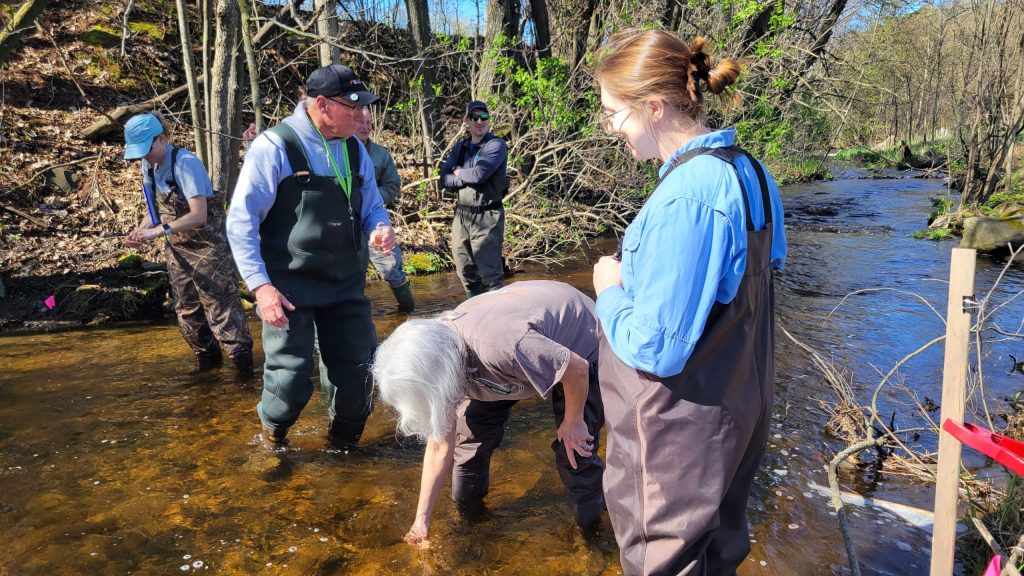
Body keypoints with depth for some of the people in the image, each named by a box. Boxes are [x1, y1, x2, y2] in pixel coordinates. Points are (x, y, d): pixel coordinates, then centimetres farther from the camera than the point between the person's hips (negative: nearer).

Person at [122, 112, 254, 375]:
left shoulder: (186, 163, -21)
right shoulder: (149, 167, 3)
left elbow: (199, 216, -28)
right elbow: (154, 209, 13)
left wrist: (159, 231, -32)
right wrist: (141, 230, -6)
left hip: (207, 247, -8)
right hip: (177, 250, 8)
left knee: (220, 309, -6)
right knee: (187, 311, 16)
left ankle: (242, 362, 3)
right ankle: (207, 361, 31)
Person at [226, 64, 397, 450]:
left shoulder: (354, 149, 7)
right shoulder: (274, 147, -11)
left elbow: (372, 206, 18)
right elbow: (240, 221, -11)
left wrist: (381, 228, -7)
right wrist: (260, 286, -17)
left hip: (346, 285, 5)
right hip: (290, 287, -5)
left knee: (358, 374, 8)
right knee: (291, 379, -1)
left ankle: (344, 446, 35)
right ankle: (272, 442, 32)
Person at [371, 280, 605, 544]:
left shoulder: (499, 346, -45)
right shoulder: (435, 356, -18)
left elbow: (577, 368, -31)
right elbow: (439, 447, -7)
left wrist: (572, 423, -15)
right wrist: (422, 518, -4)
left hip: (579, 345, -6)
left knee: (573, 445, -13)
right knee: (474, 424, 1)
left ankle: (589, 519, 15)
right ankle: (467, 504, 27)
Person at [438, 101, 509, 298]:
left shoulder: (497, 146, -6)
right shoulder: (459, 147, 13)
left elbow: (479, 174, -22)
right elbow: (444, 180, 1)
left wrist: (458, 172, -3)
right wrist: (469, 177, -13)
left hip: (486, 217, -7)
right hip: (461, 215, 7)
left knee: (490, 273, -9)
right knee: (465, 272, 14)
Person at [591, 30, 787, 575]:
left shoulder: (684, 197, -28)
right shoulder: (744, 170, 1)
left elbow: (655, 348, -28)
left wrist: (610, 290, -9)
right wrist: (637, 275, 7)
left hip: (681, 432, -9)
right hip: (738, 406, 9)